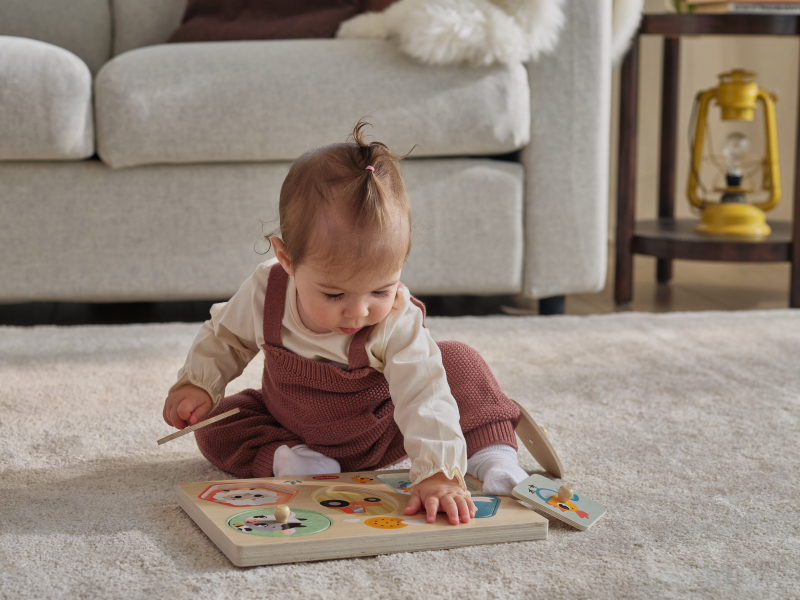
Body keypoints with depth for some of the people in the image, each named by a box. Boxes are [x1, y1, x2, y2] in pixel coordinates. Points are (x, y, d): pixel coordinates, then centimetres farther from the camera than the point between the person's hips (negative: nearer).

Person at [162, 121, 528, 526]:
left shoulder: (397, 323, -35)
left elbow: (423, 394, -42)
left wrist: (438, 472, -55)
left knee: (460, 365, -18)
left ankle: (492, 454, -8)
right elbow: (225, 335, -4)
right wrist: (197, 384, -19)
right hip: (288, 426, 2)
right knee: (216, 426, -18)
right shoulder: (265, 294, -27)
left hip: (381, 435, -2)